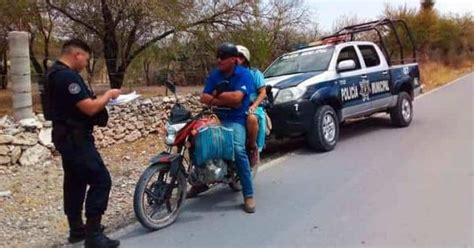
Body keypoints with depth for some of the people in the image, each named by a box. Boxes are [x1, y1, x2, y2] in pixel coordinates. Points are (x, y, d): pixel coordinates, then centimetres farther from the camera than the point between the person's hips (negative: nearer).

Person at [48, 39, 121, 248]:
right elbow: (90, 108, -25)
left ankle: (76, 229, 26)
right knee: (100, 181, -9)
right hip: (75, 138, -11)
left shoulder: (55, 73, 13)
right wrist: (108, 95, -9)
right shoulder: (68, 76, -21)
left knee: (75, 182, 16)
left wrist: (98, 99, 10)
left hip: (67, 137, 11)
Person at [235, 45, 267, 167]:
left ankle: (253, 147, -18)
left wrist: (254, 106, -17)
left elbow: (262, 93, 0)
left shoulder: (254, 73, 8)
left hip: (251, 107, -3)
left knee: (252, 118, -40)